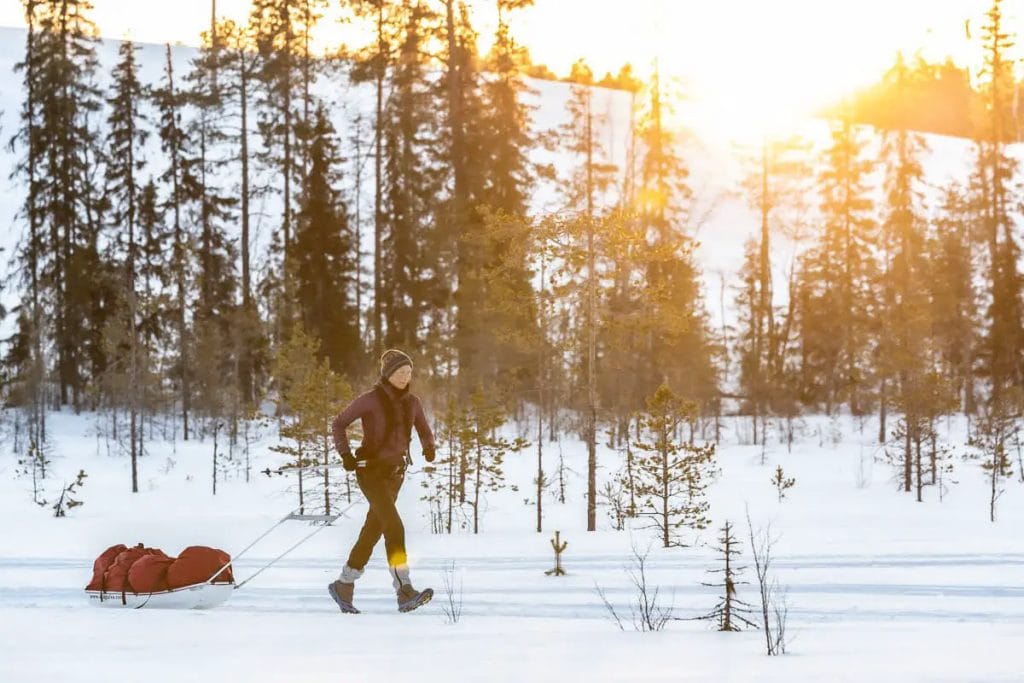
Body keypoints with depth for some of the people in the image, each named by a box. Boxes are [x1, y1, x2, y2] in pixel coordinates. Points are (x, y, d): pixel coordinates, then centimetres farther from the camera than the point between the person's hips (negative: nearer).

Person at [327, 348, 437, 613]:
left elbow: (425, 431, 14)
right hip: (371, 470, -7)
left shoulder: (412, 402, 5)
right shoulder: (370, 399, -11)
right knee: (394, 527, -20)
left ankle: (343, 586, 26)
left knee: (373, 531, 11)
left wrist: (429, 447, -7)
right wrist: (346, 455, -17)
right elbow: (338, 424, -5)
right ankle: (405, 593, -25)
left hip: (395, 473, 7)